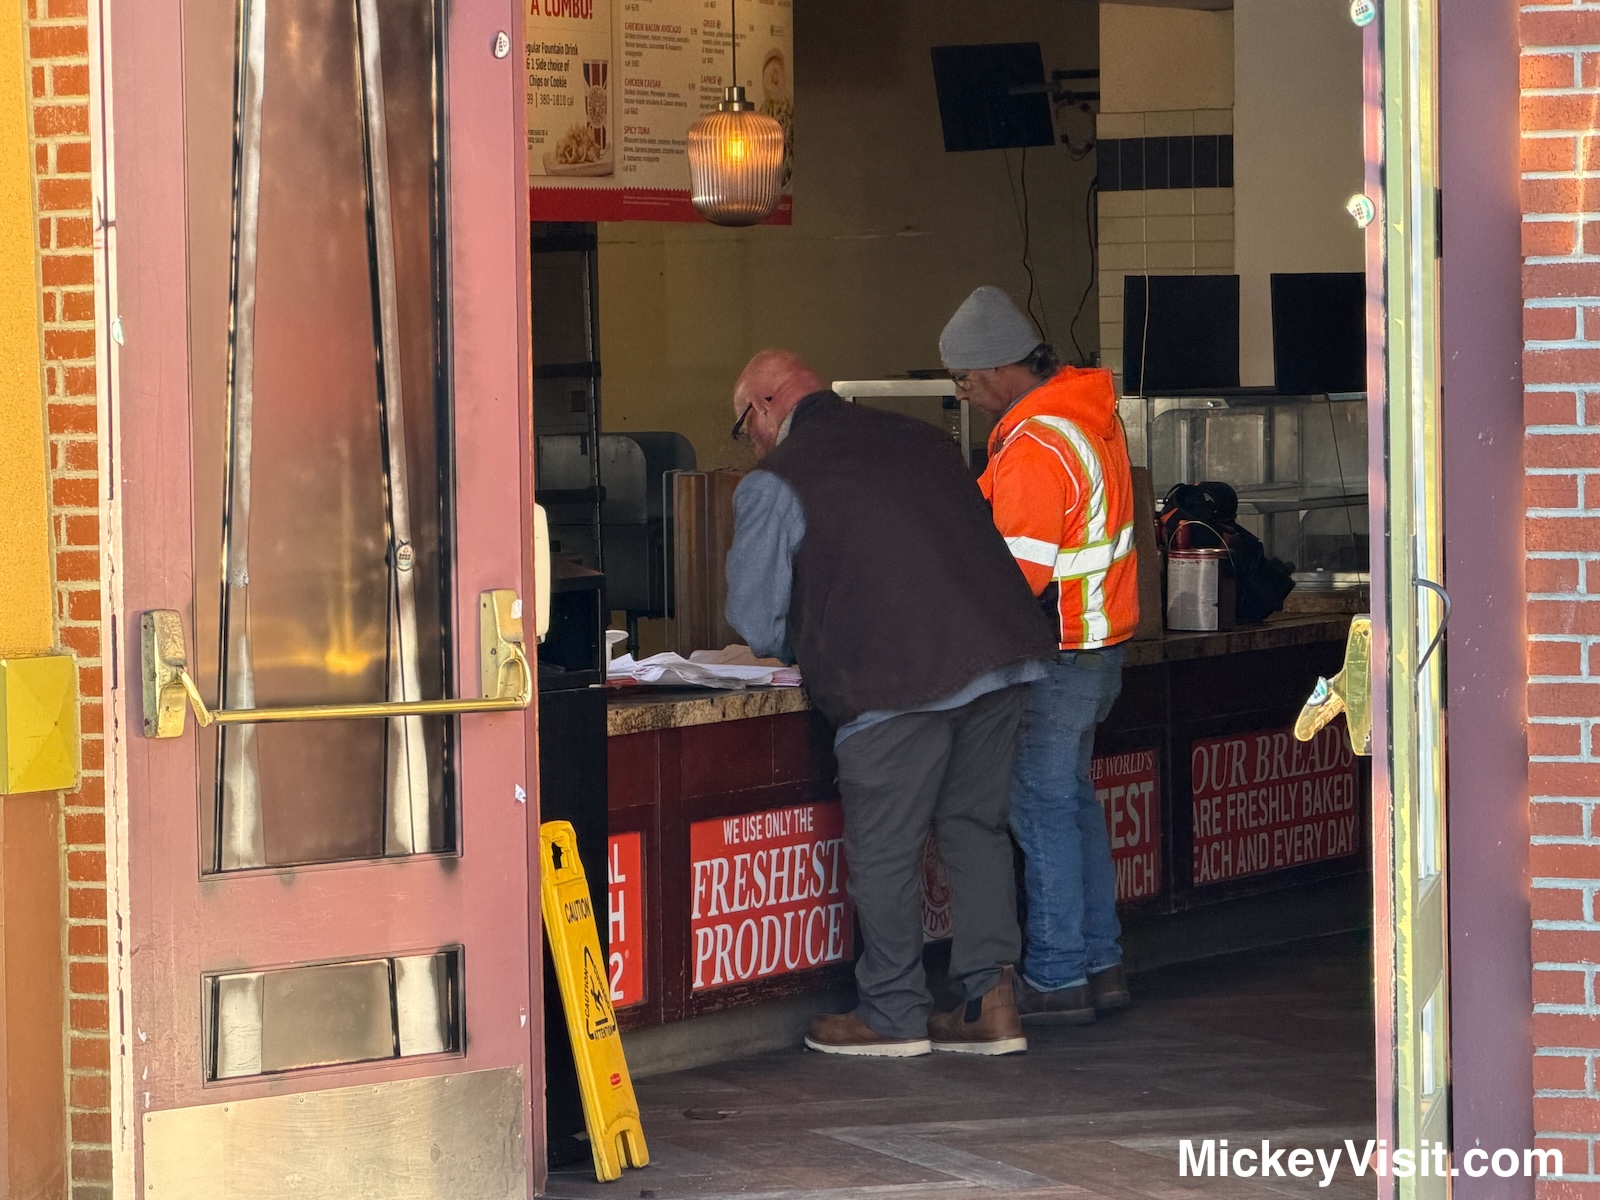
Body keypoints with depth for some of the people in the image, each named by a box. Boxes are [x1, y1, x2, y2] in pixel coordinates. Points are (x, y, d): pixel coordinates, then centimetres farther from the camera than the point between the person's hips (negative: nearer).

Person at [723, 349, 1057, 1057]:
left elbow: (756, 621, 2)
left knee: (884, 851, 6)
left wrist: (802, 648, 25)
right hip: (1002, 654, 7)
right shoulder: (920, 442, 20)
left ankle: (892, 1016, 14)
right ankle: (991, 1004, 12)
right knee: (977, 828, 14)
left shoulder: (774, 485, 1)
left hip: (897, 680, -6)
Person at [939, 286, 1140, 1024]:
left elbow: (1018, 574, -22)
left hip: (1056, 653, -10)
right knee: (1072, 798, 16)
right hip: (1098, 640, 10)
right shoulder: (1087, 408, 9)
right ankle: (1099, 964, 21)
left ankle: (1056, 978, 0)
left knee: (1042, 807, -3)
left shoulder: (1036, 447, -22)